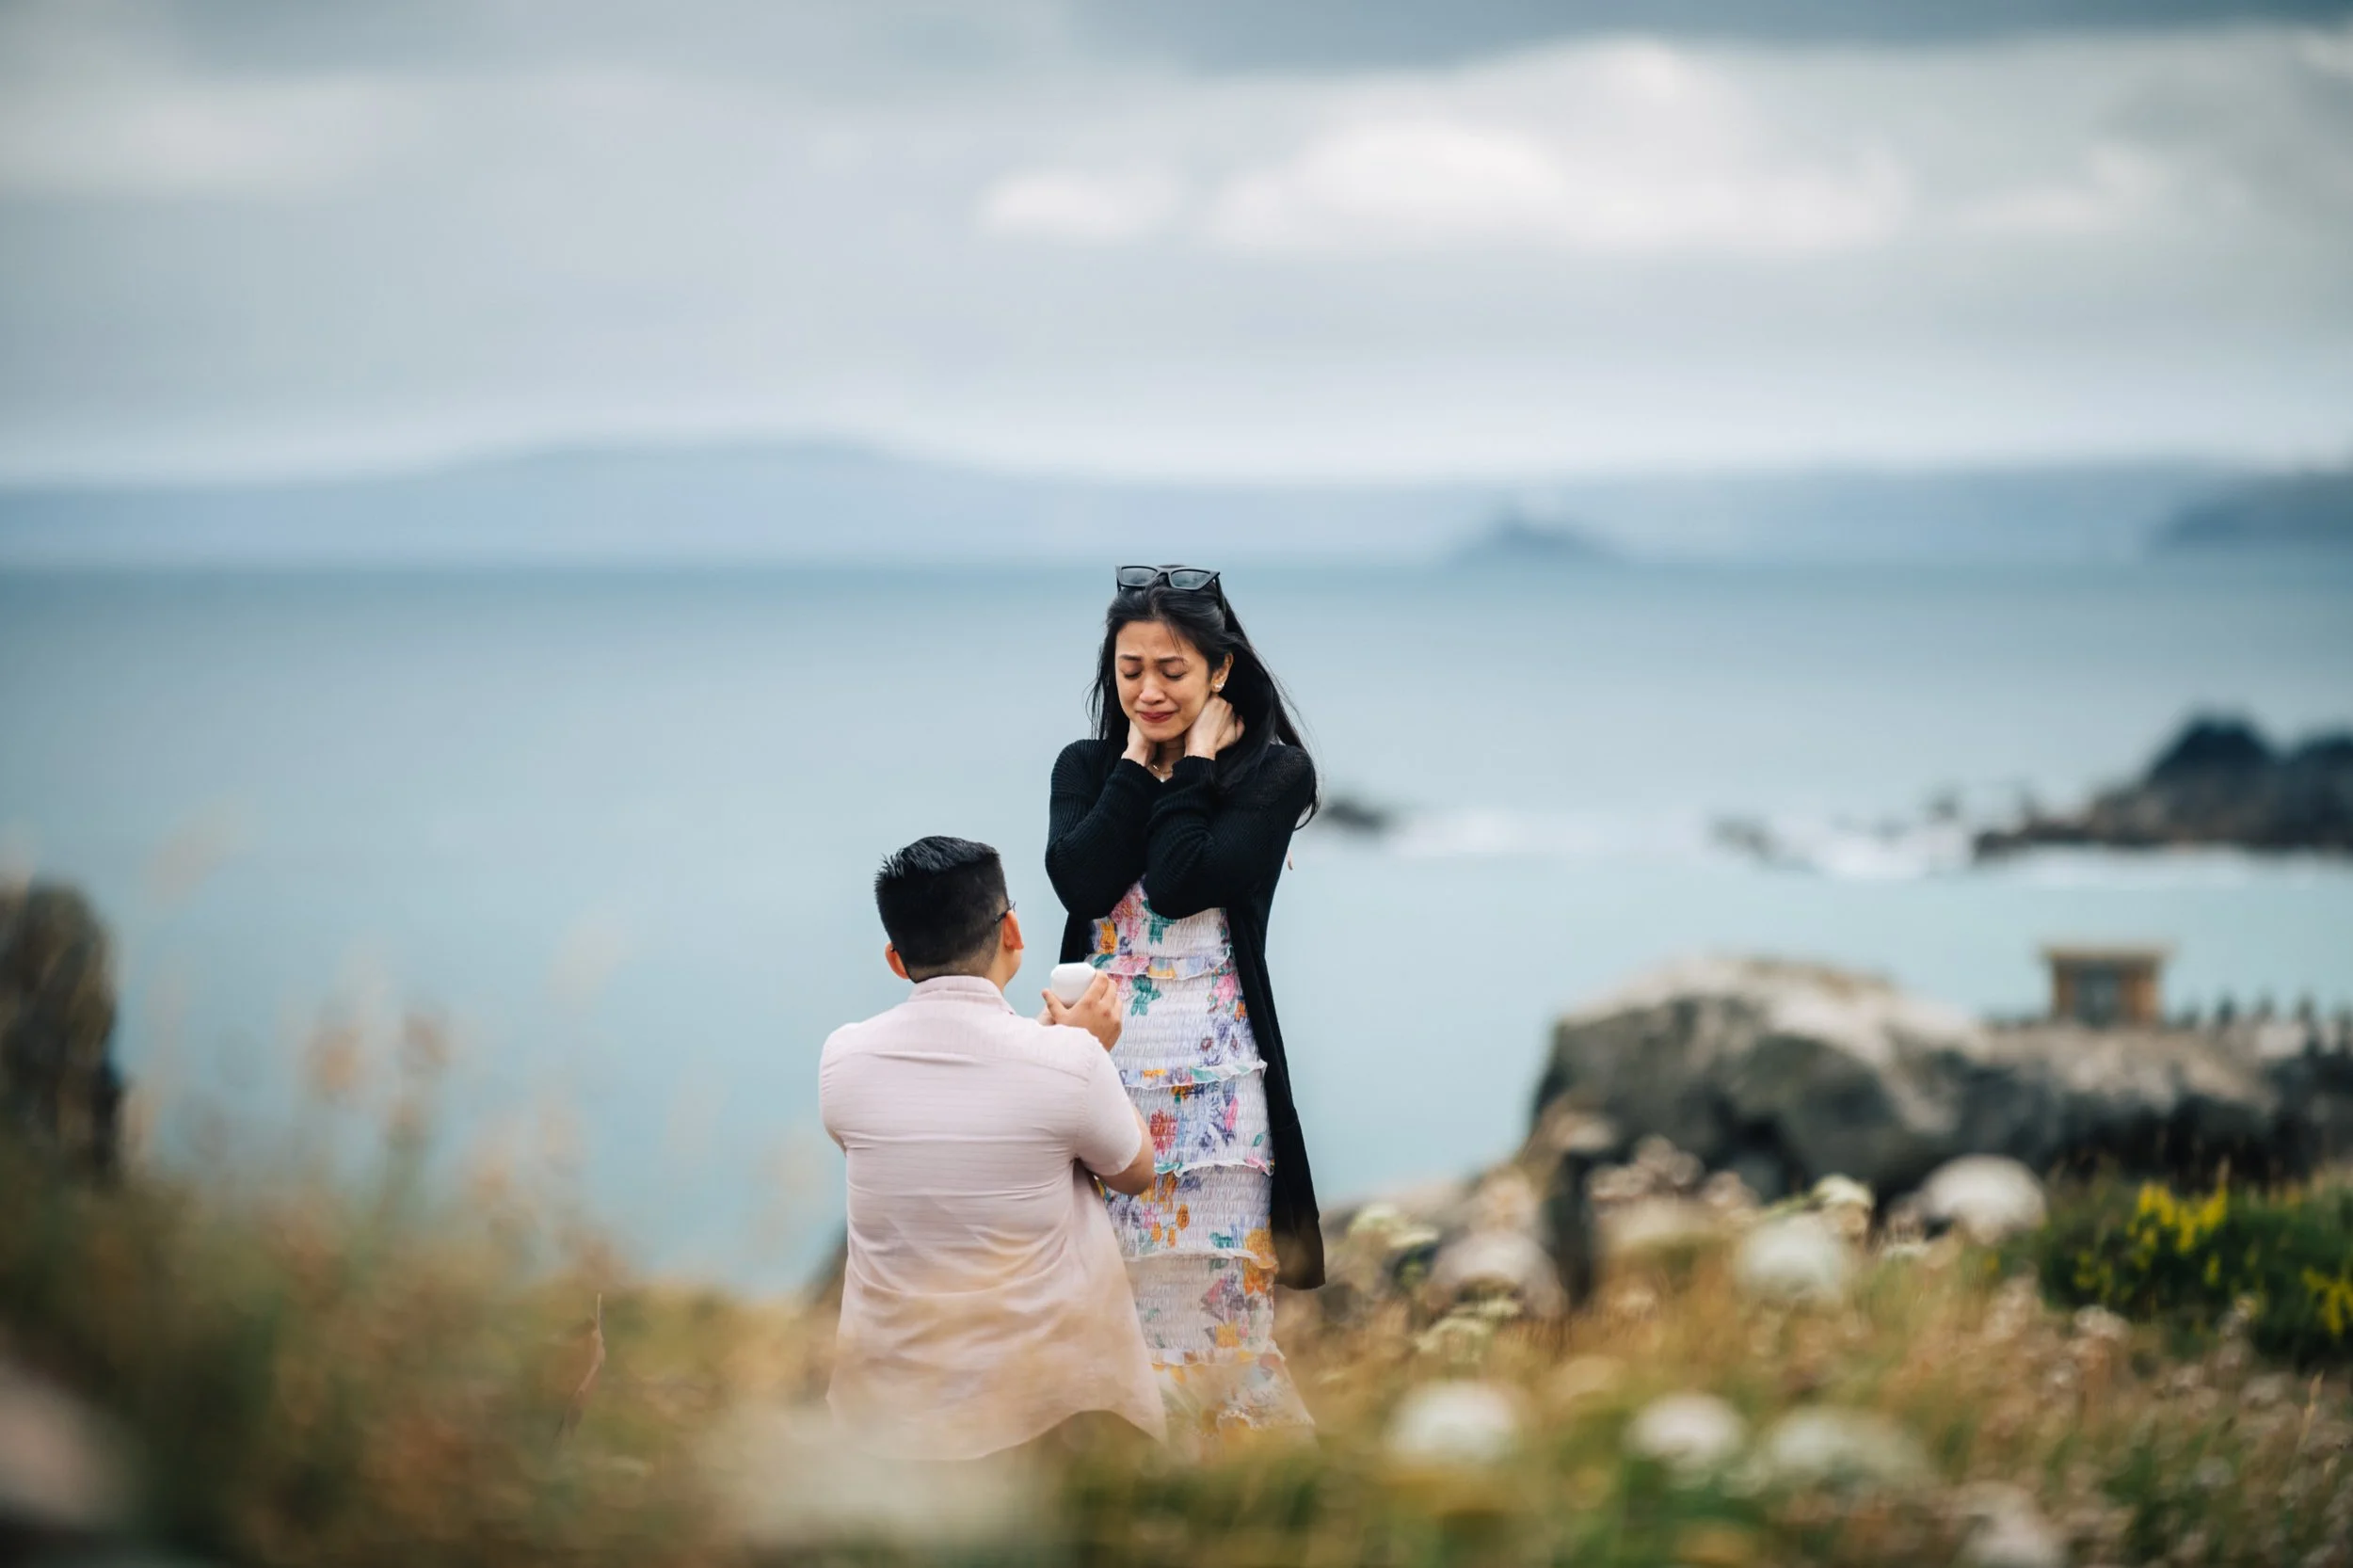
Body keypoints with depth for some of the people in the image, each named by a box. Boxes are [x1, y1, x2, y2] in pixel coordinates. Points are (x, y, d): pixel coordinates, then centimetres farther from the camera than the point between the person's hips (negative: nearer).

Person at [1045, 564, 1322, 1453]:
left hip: (1211, 1075, -4)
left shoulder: (1271, 771, -2)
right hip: (1103, 1063, 4)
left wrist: (1192, 764, -7)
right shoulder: (1086, 769, 11)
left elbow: (1182, 883, -16)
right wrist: (1139, 760, -4)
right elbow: (1080, 882, -9)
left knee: (1210, 1296, -3)